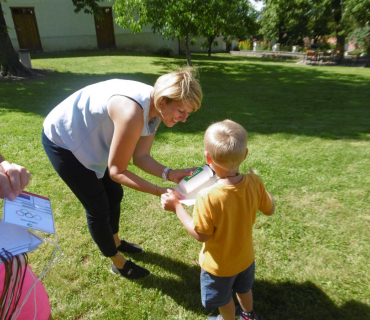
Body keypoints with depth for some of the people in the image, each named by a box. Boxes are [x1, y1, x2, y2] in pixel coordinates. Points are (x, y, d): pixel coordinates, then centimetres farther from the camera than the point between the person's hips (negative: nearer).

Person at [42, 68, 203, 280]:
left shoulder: (156, 108, -11)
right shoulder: (132, 113, -38)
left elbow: (141, 156, -8)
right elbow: (117, 171, -29)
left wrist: (169, 174, -21)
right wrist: (161, 192, -30)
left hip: (88, 139, 8)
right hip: (62, 141, -8)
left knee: (114, 194, 17)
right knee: (98, 208, 2)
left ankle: (115, 242, 45)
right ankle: (118, 263, 27)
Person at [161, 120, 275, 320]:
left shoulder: (208, 197, -38)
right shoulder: (254, 183, -23)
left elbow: (201, 235, -25)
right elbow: (269, 210, -5)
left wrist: (177, 208, -19)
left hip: (219, 265, -5)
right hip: (245, 257, 5)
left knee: (224, 300, 28)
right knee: (244, 289, 36)